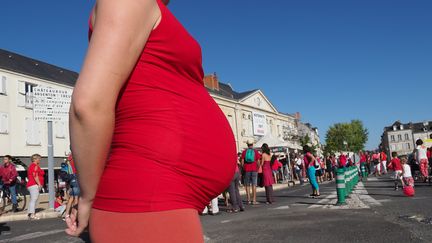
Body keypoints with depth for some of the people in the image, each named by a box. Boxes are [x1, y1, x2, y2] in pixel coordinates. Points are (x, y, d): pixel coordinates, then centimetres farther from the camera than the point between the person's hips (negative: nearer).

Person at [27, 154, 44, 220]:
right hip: (34, 185, -11)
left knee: (32, 200, 14)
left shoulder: (32, 166, 22)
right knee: (34, 199, -15)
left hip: (31, 185, 11)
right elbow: (35, 176, -20)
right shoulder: (35, 166, -11)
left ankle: (29, 213, 17)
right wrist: (39, 184, -20)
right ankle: (32, 214, -20)